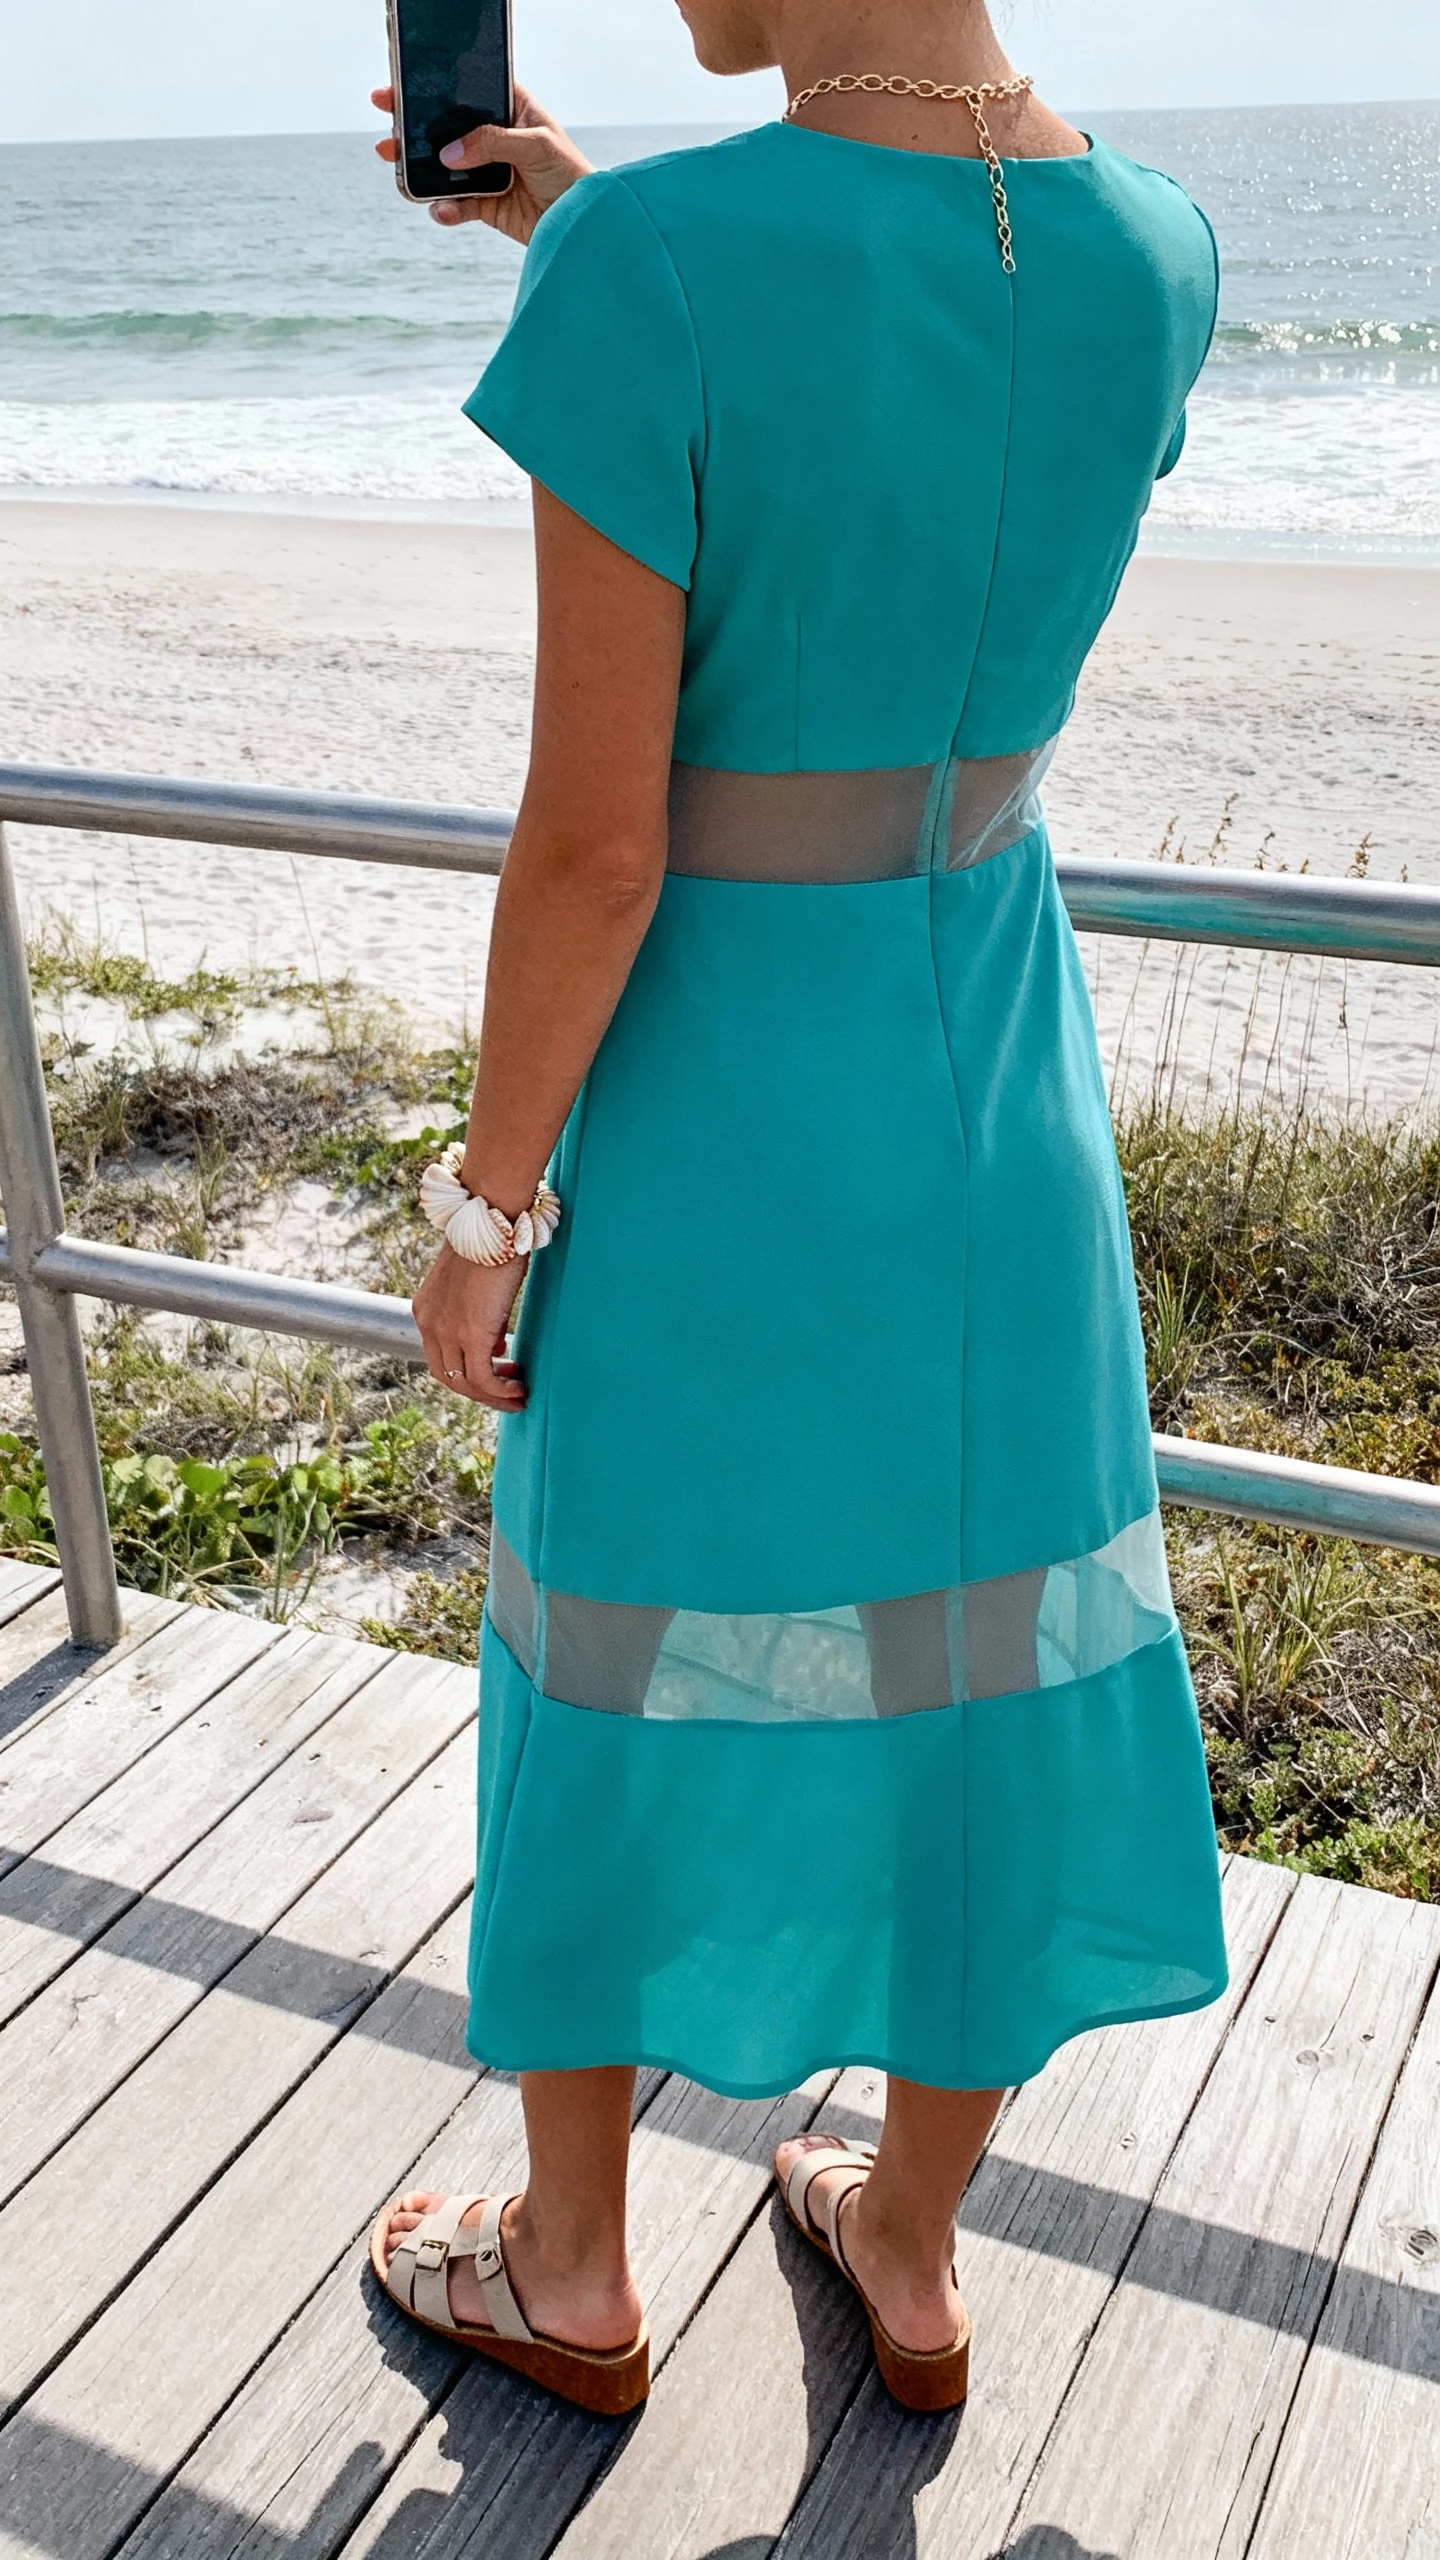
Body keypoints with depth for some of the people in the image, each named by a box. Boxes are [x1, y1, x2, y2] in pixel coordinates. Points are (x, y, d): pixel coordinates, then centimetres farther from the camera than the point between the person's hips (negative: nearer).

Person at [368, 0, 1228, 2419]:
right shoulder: (1159, 254, -2)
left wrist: (487, 1209, -7)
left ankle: (573, 2272, 41)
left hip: (713, 1132, -5)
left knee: (628, 1695, 17)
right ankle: (914, 2259, 43)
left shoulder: (653, 275, -22)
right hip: (1007, 1116, 6)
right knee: (975, 1688, 20)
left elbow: (593, 842, -20)